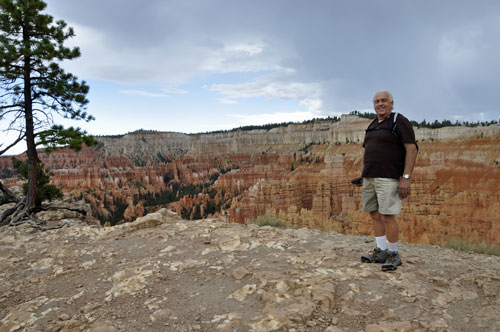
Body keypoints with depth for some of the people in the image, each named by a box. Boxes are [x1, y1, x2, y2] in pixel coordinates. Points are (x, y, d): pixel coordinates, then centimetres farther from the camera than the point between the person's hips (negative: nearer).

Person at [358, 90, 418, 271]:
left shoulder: (399, 121, -5)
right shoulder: (372, 126, 17)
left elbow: (412, 149, -12)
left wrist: (406, 178, -19)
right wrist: (364, 176, 18)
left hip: (389, 177, -7)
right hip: (370, 177, 7)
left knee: (387, 216, -9)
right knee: (375, 215, 8)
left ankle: (394, 254, 6)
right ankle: (380, 251, 17)